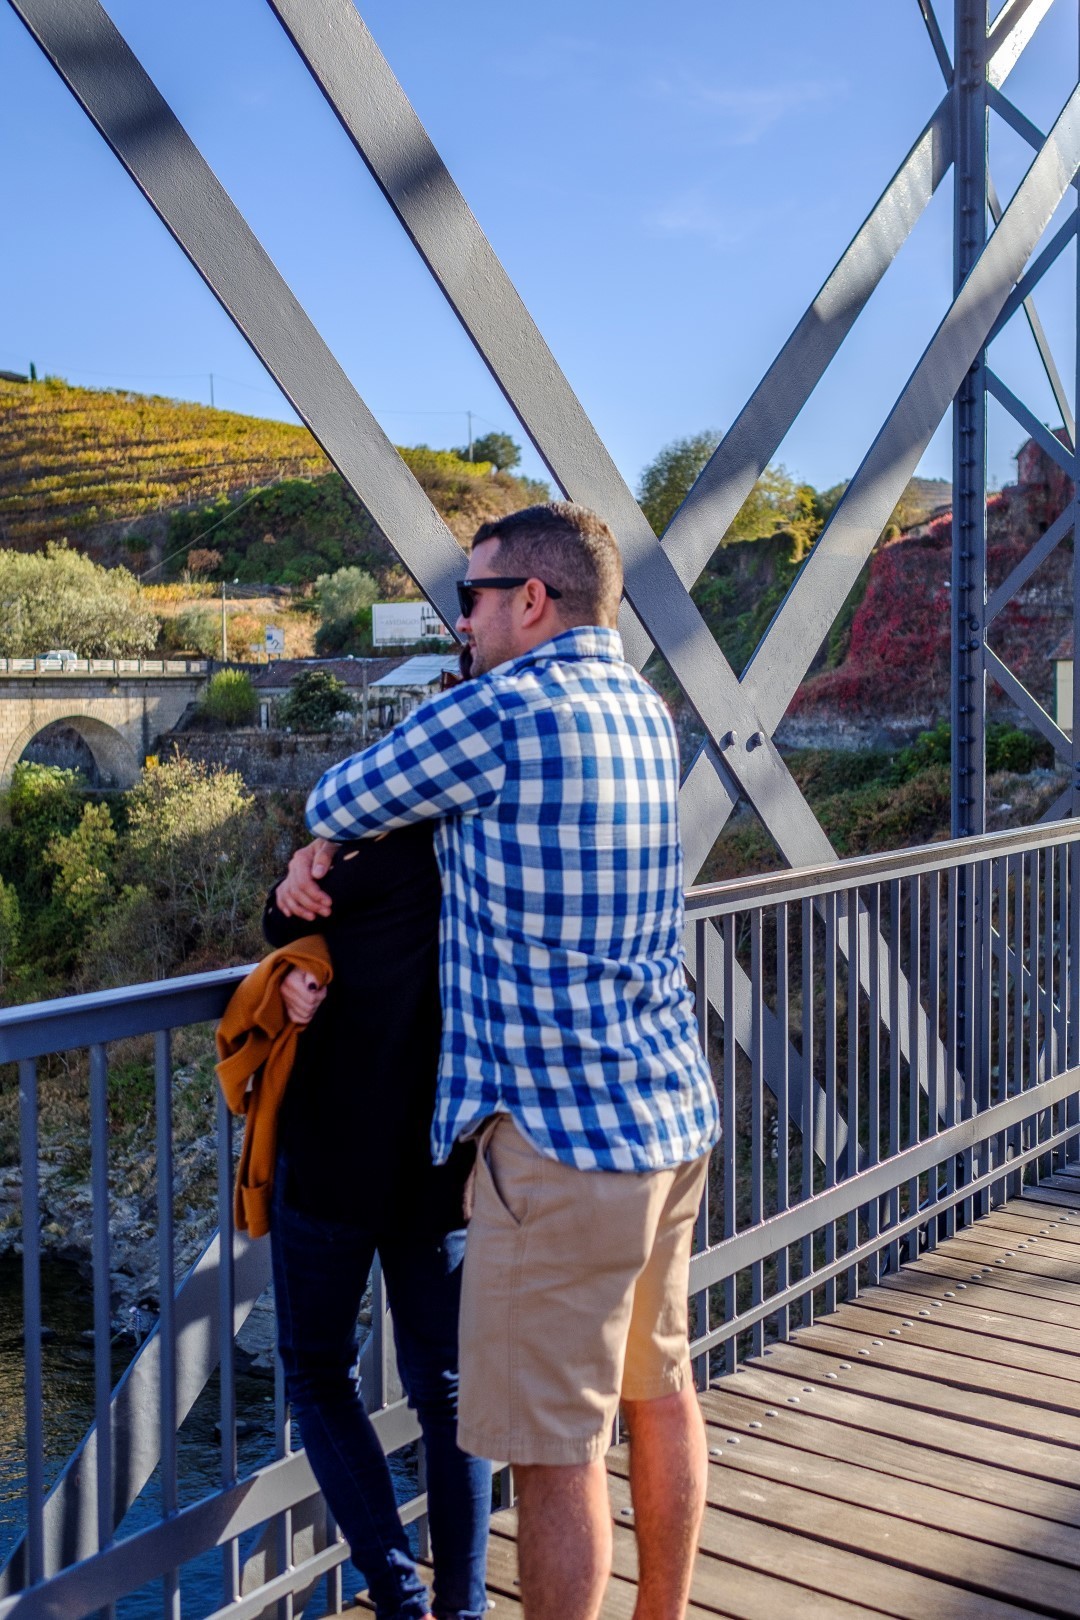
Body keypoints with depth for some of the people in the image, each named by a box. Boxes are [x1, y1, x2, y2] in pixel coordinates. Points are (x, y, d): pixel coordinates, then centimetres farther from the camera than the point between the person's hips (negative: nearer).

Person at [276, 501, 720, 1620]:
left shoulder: (498, 712, -15)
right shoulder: (645, 712, 10)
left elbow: (338, 800, -3)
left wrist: (321, 839, 21)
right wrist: (326, 853, 8)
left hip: (564, 1127, -9)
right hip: (673, 1109, 9)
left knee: (554, 1444, 3)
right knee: (658, 1388, 21)